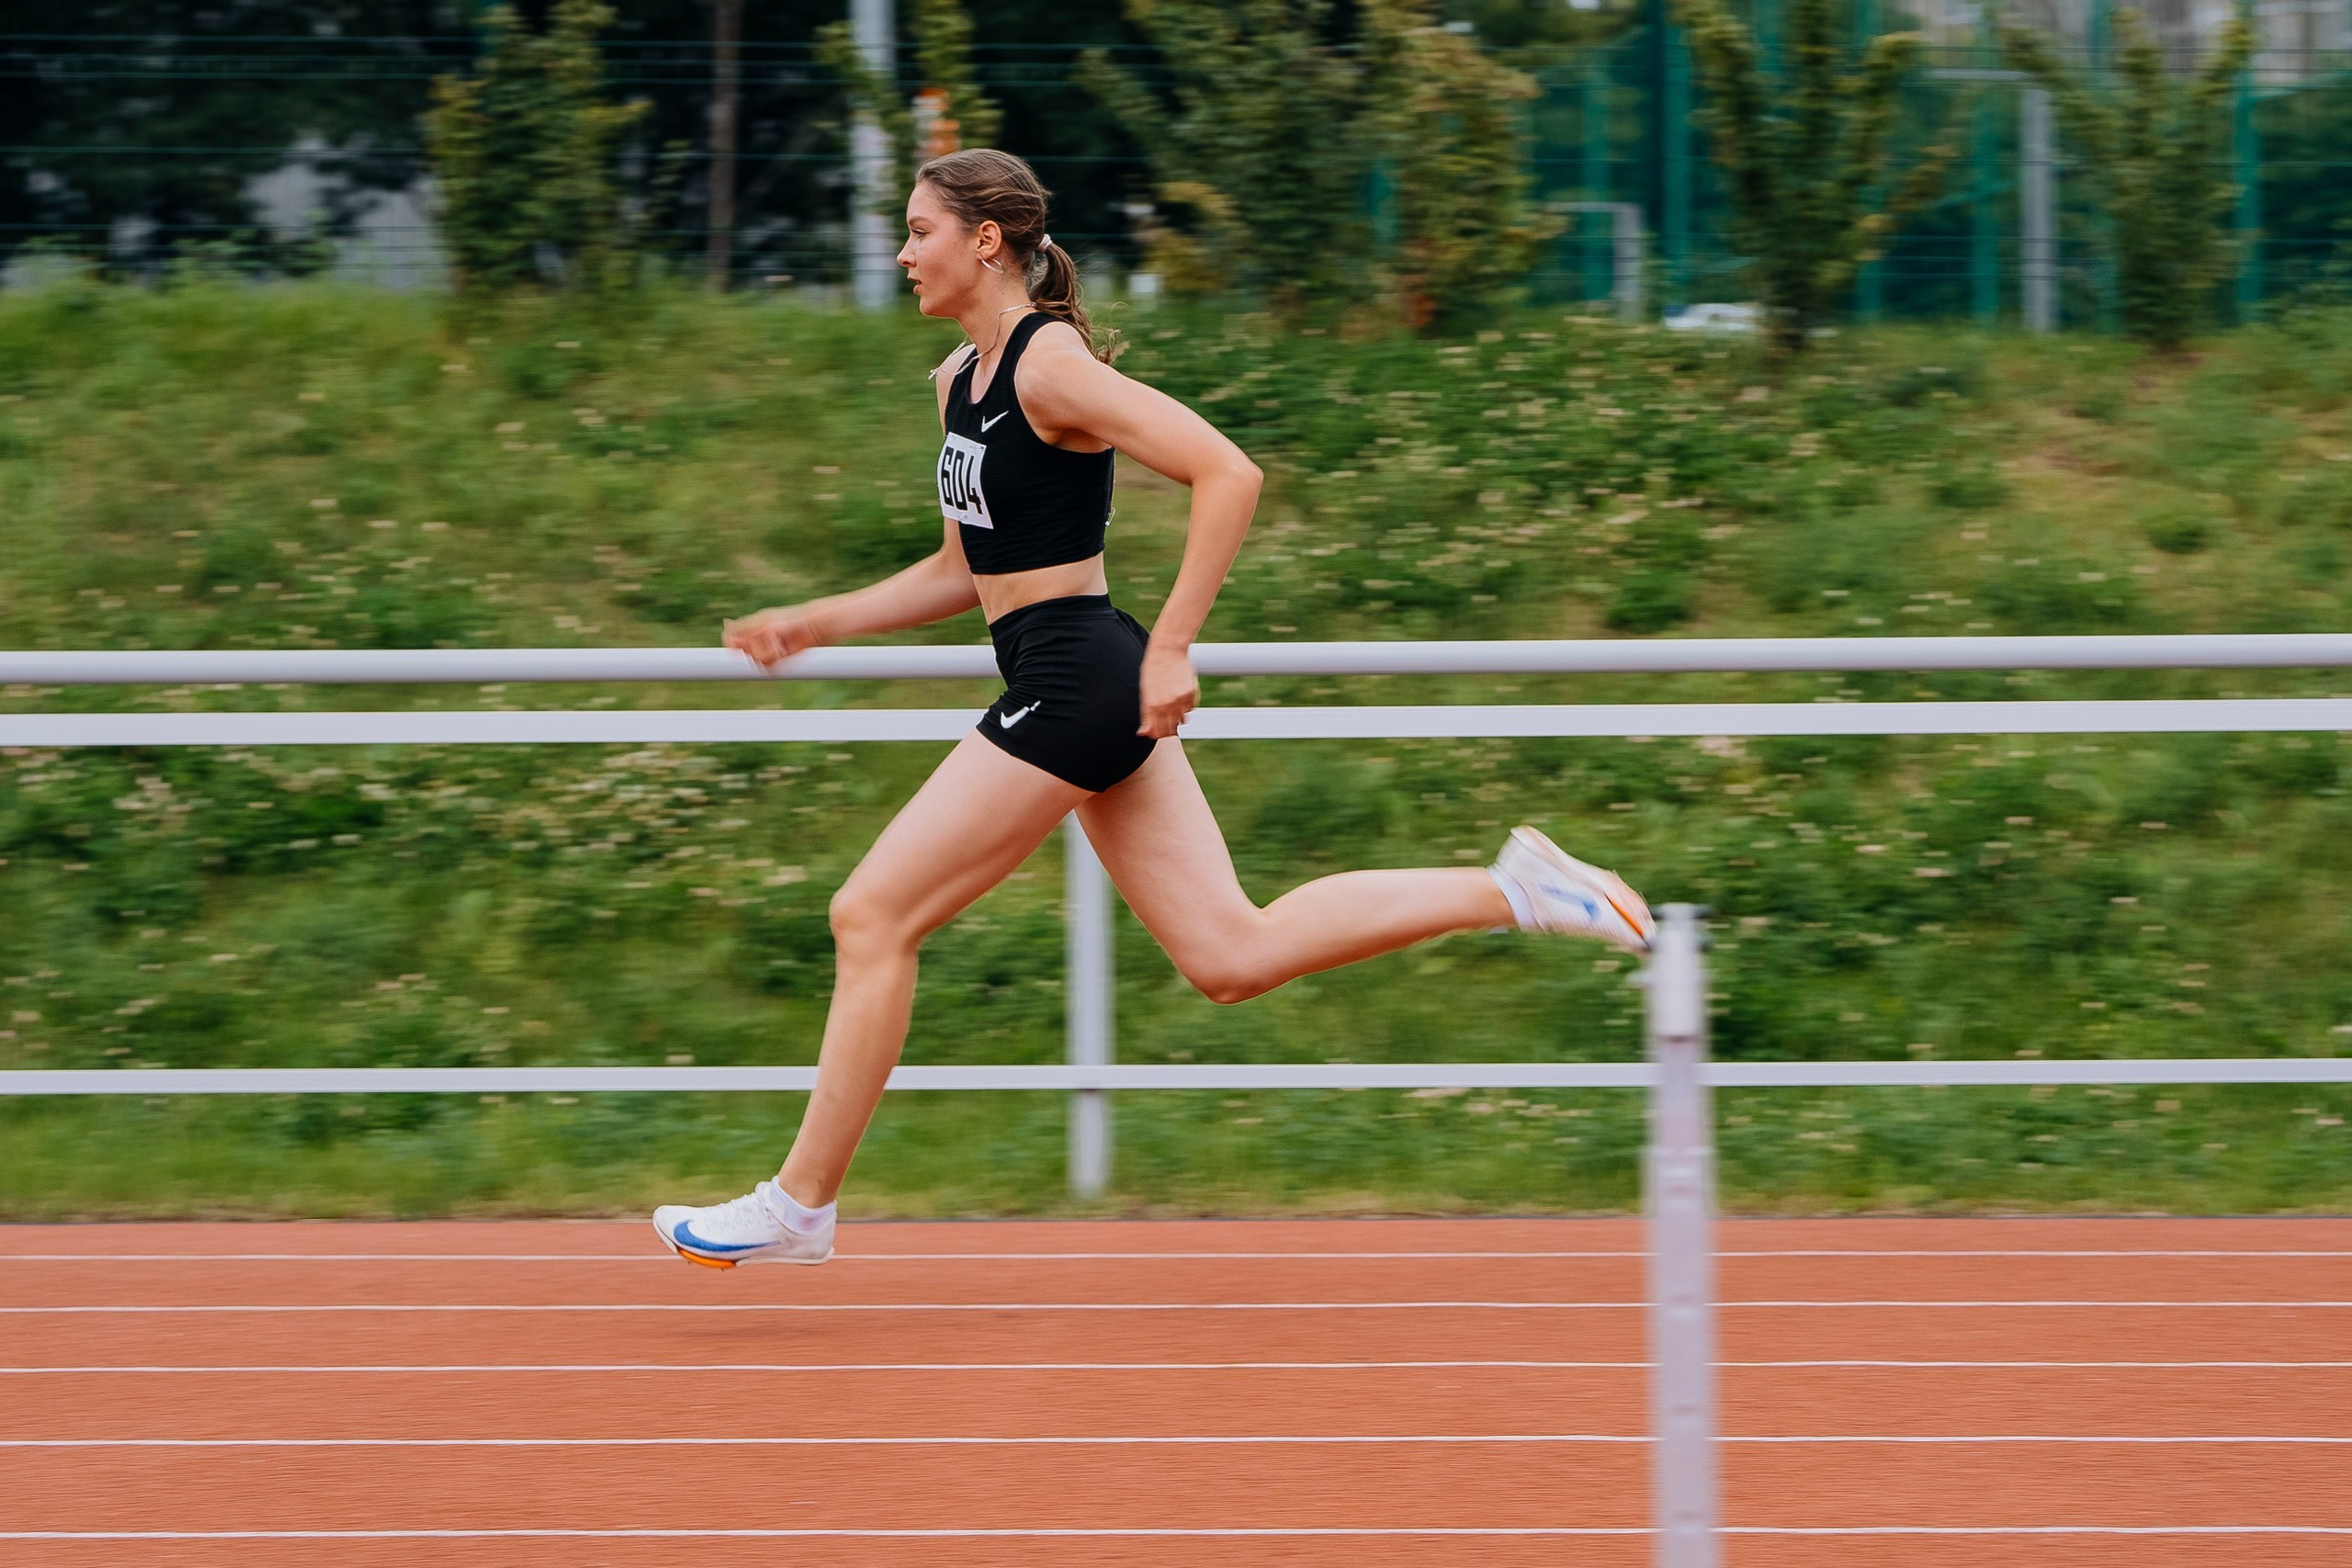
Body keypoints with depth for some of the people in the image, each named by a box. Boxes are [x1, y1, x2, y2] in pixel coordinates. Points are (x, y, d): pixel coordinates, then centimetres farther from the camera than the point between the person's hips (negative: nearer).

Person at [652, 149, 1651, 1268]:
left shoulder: (1049, 365, -14)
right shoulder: (960, 377, 15)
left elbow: (1228, 475, -20)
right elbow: (968, 571, 24)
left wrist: (1172, 649, -22)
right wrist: (814, 625, 15)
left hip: (1071, 681, -10)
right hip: (1071, 687, 10)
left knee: (870, 919, -4)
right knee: (1231, 956, 5)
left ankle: (799, 1205, 3)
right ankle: (1515, 892, 7)